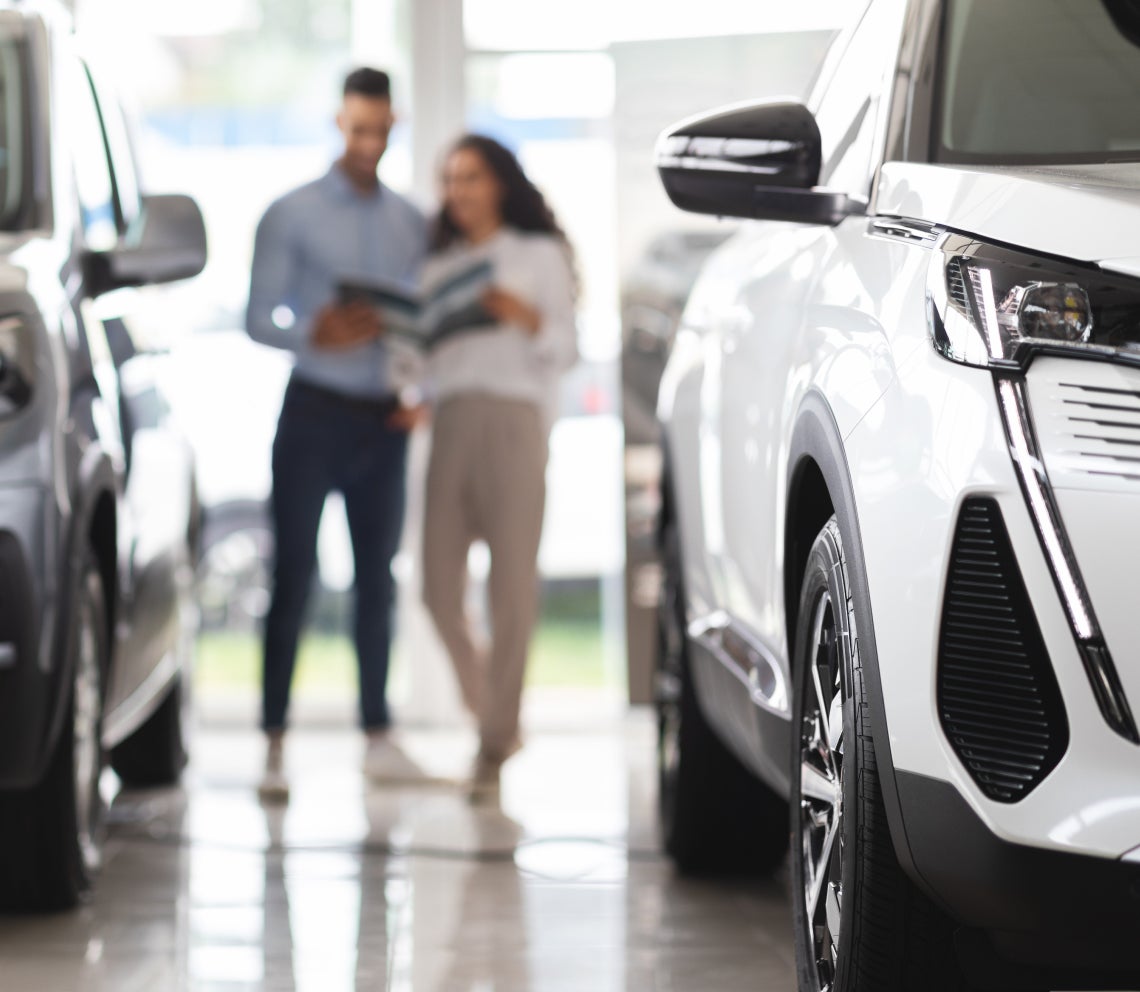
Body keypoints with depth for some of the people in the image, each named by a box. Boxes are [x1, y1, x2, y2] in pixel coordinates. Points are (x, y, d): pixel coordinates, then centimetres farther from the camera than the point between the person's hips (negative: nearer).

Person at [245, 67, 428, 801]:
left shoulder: (411, 224, 12)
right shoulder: (292, 216, 1)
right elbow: (259, 319, -4)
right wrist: (314, 334, -23)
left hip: (383, 418, 4)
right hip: (315, 410, -4)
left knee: (377, 577, 8)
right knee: (294, 578, -5)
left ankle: (378, 734, 14)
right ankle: (274, 741, -4)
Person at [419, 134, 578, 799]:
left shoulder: (540, 255, 12)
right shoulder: (439, 267, 22)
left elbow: (568, 349, 4)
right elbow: (423, 357, 17)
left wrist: (527, 319, -14)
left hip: (515, 417, -4)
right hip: (451, 420, 4)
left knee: (512, 586, -9)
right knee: (440, 591, -4)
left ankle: (496, 744, -4)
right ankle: (491, 715, 17)